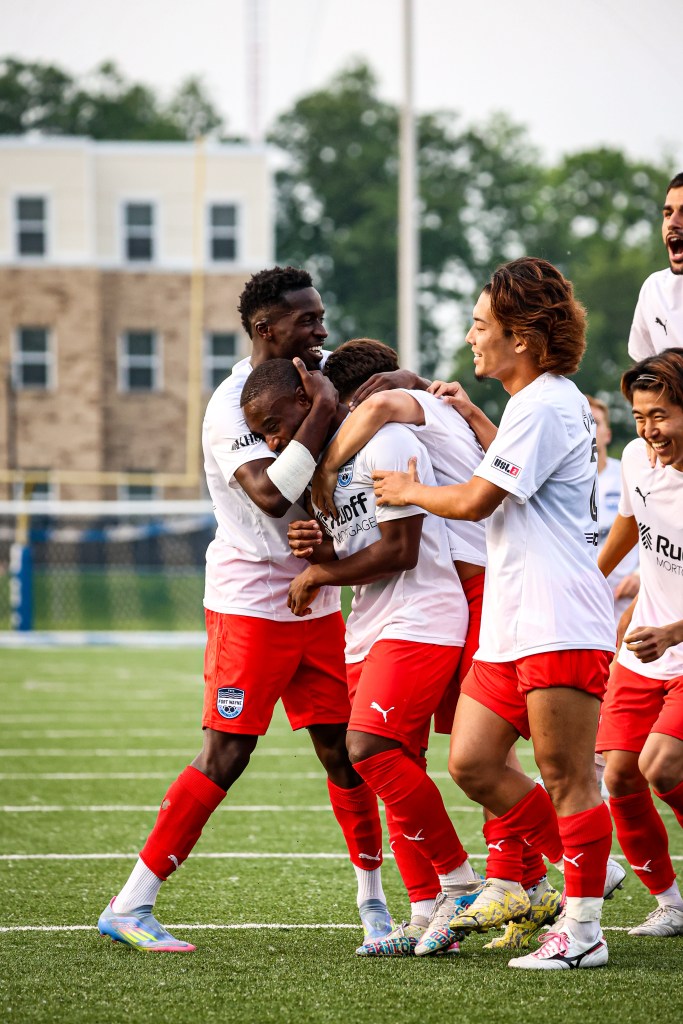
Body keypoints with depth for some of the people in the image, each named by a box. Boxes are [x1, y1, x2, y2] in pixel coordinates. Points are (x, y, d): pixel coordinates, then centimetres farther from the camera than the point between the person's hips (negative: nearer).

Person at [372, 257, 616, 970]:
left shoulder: (546, 406, -13)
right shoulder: (535, 402, 18)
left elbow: (477, 500, -14)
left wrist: (410, 491, 3)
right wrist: (475, 420, 37)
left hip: (560, 623, -10)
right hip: (510, 624, 10)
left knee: (565, 777, -5)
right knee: (471, 761, 8)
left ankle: (582, 929, 1)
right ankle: (584, 867, 21)